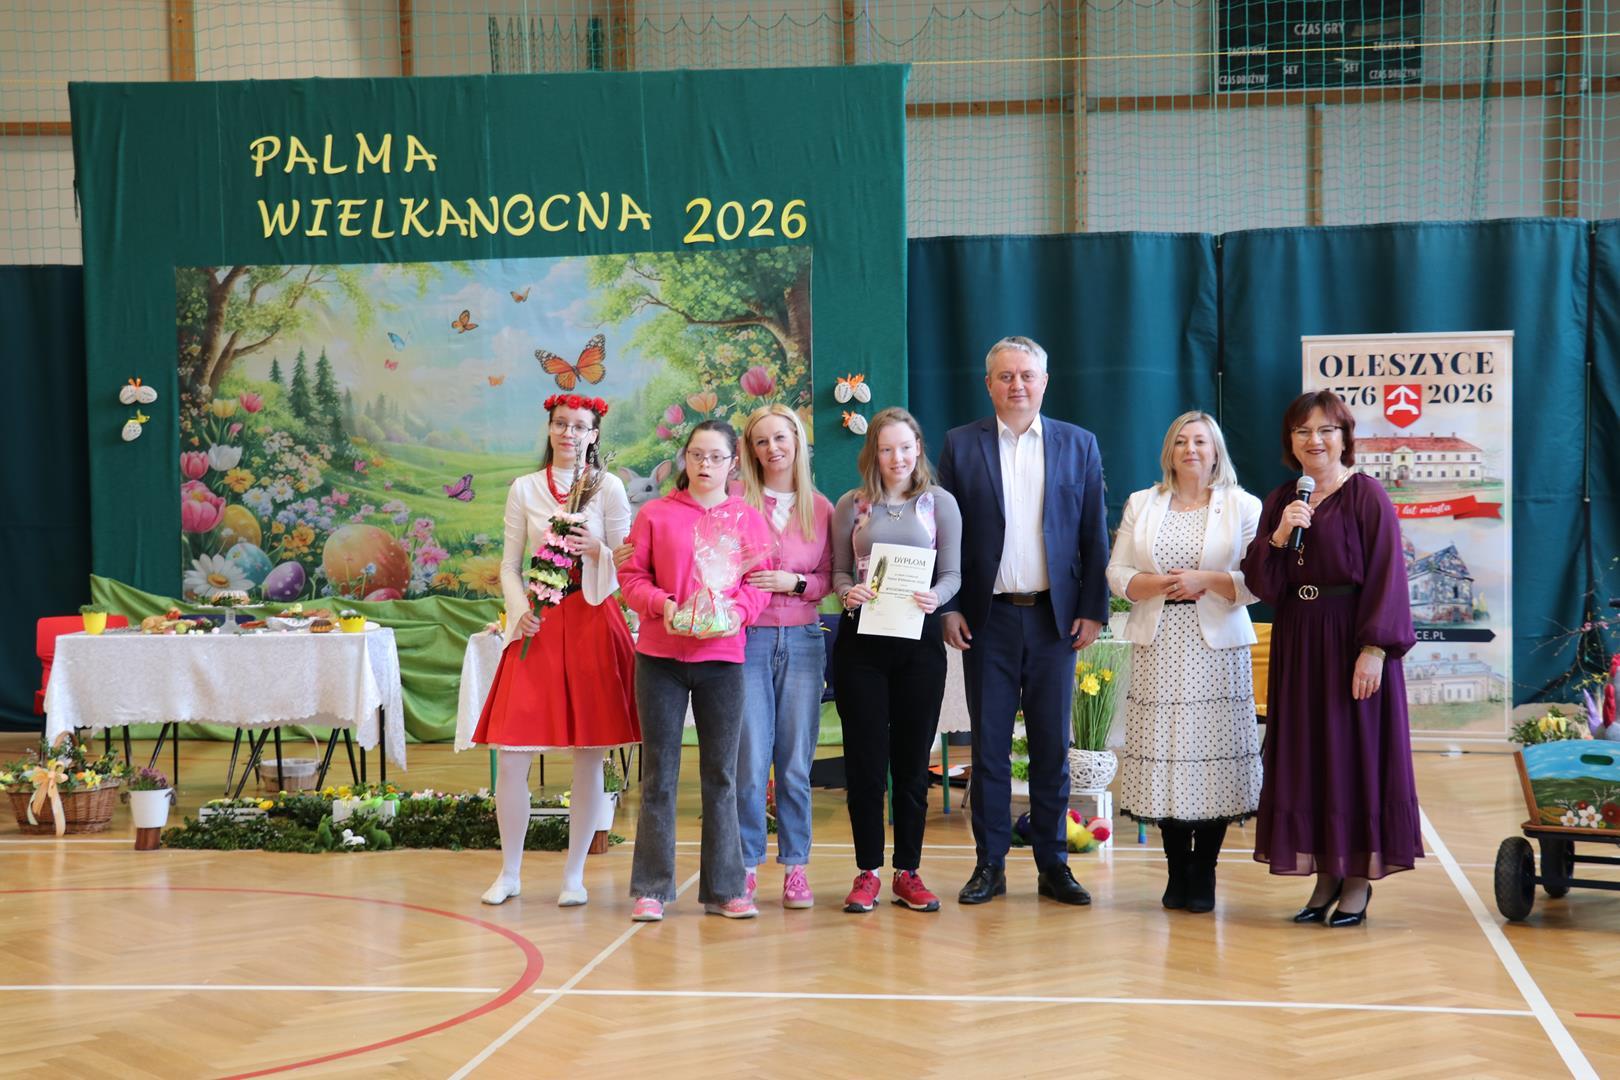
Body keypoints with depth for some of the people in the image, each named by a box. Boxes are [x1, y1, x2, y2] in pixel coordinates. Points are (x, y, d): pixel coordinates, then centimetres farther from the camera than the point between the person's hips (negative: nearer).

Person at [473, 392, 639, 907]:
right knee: (511, 757, -4)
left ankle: (574, 875, 12)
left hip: (594, 623, -1)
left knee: (589, 757, 1)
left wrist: (597, 550, -16)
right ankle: (510, 872, 11)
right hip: (537, 626, 1)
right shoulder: (524, 489, 9)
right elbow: (509, 565, 8)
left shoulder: (609, 488, 5)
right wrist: (520, 612, -8)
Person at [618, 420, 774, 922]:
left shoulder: (749, 519, 8)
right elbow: (631, 575, 3)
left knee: (721, 775, 5)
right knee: (658, 774, 3)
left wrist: (736, 611, -16)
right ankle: (651, 889, 9)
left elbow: (759, 583, 4)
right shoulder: (655, 514, 5)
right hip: (660, 657, -1)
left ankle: (724, 888, 12)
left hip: (722, 658, 1)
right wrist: (661, 604, -15)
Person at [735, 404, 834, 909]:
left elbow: (828, 578, 9)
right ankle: (746, 866, 8)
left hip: (802, 640, 2)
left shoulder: (820, 508, 9)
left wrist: (794, 582, -8)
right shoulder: (737, 502, 2)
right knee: (750, 761, -3)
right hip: (748, 638, -2)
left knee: (796, 763, 4)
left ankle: (795, 867, 12)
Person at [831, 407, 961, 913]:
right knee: (865, 759, 2)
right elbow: (838, 570, 7)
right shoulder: (851, 505, 5)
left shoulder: (940, 503, 4)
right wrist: (848, 592, -15)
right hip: (861, 639, 0)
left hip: (919, 639, 0)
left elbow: (952, 573, 3)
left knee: (912, 759, 6)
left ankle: (908, 872, 15)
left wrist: (935, 597, -19)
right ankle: (867, 872, 11)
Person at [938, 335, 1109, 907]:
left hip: (1054, 617, 1)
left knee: (1052, 746, 5)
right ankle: (990, 864, 11)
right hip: (988, 618, -1)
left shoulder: (1079, 444, 6)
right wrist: (948, 608, -4)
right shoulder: (961, 445, 4)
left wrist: (1092, 610, -1)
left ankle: (1053, 864, 14)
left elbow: (1094, 534, 5)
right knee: (988, 744, 4)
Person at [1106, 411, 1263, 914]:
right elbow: (1117, 575, 9)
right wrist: (1158, 584, -9)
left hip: (1216, 649, -2)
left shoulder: (1243, 506, 7)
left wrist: (1206, 581, -13)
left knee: (1213, 756, -4)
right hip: (1158, 649, 2)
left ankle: (1203, 876, 6)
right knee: (1165, 757, -1)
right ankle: (1178, 873, 11)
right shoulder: (1141, 504, 14)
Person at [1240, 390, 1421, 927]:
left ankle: (1360, 878, 8)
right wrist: (1278, 537, -12)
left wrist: (1374, 650, -20)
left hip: (1351, 641, -5)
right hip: (1297, 645, 6)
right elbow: (1260, 584, 6)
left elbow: (1386, 576, -12)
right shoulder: (1279, 502, 10)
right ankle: (1326, 875, 15)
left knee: (1356, 752, 0)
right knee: (1305, 756, 7)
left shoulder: (1367, 496, -6)